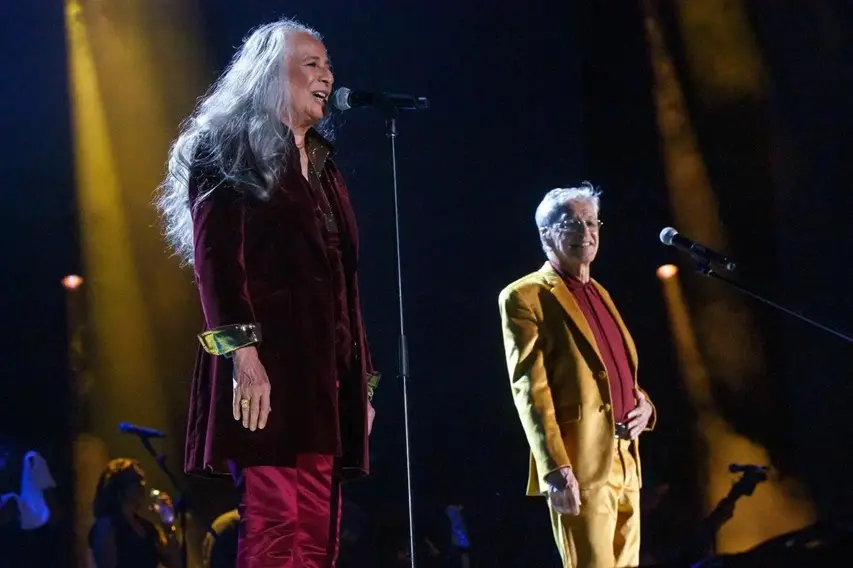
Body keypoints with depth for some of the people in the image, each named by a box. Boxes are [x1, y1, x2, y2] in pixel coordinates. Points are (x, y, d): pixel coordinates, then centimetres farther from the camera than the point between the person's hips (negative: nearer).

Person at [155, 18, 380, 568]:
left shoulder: (322, 165, 25)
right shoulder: (228, 152, 3)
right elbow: (217, 259, -9)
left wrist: (363, 379, 17)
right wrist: (241, 352, -22)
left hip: (325, 363, 7)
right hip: (265, 362, -7)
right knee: (274, 523, -16)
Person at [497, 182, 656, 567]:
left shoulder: (598, 293, 20)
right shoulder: (526, 296, -3)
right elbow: (530, 389, -12)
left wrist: (644, 404, 6)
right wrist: (556, 469, -21)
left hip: (624, 460, 8)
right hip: (580, 465, -8)